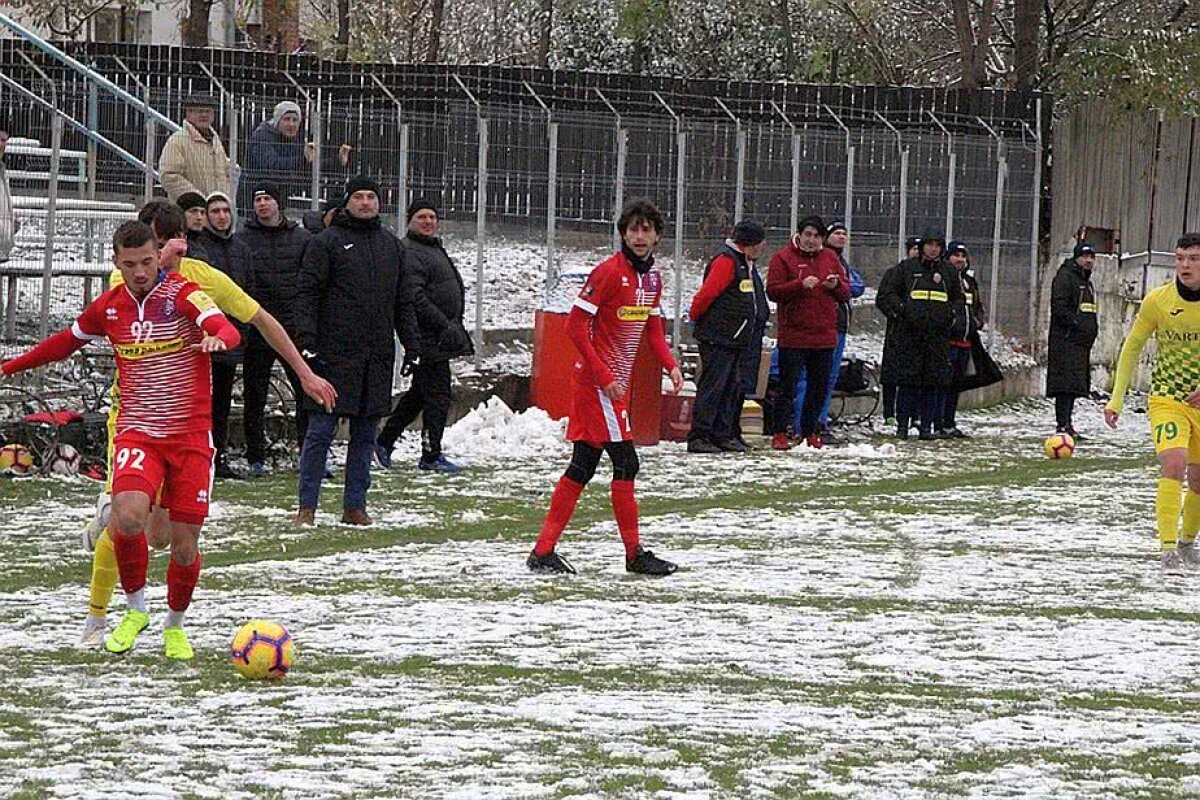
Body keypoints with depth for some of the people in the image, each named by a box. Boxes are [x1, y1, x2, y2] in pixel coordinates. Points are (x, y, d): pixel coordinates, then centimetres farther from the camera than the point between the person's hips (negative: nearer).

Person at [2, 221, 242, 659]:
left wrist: (217, 338, -49)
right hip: (137, 433, 2)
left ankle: (175, 626, 27)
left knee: (185, 542, 0)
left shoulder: (182, 293, -8)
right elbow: (68, 340, 25)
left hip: (190, 437, -2)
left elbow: (226, 328, -25)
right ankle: (135, 608, -1)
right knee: (128, 515, -25)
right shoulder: (109, 307, 6)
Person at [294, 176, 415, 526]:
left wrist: (411, 342, 14)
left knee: (365, 434, 8)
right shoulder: (326, 242, -1)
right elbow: (307, 293, -6)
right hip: (335, 353, -5)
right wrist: (308, 340, -15)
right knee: (321, 432, -4)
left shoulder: (390, 244, 15)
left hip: (377, 356, 5)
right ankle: (307, 506, -1)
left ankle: (355, 506, 13)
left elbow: (402, 300, 20)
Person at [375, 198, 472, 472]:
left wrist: (453, 328, 25)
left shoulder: (434, 249, 21)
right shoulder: (411, 253, -13)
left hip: (437, 337, 10)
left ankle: (385, 441, 26)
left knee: (419, 393, 17)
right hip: (428, 338, -10)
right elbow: (415, 298, -22)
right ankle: (431, 455, -3)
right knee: (437, 394, -8)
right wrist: (445, 326, -22)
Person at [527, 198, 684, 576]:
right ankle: (634, 554, 1)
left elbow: (652, 329, 21)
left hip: (617, 384, 9)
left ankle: (544, 551, 14)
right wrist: (604, 377, -19)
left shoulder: (652, 277, 10)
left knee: (583, 466, 10)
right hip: (597, 384, -9)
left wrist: (671, 365, 3)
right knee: (625, 463, -7)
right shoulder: (610, 272, -15)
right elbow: (575, 325, -17)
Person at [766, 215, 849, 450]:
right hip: (793, 335, -5)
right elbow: (773, 290, -10)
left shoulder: (830, 258, 13)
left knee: (819, 387, 8)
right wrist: (800, 285, -21)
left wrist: (836, 285, -8)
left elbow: (845, 293, 15)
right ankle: (780, 433, 1)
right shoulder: (783, 257, -1)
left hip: (824, 335, 5)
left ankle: (809, 432, 18)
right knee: (788, 387, -4)